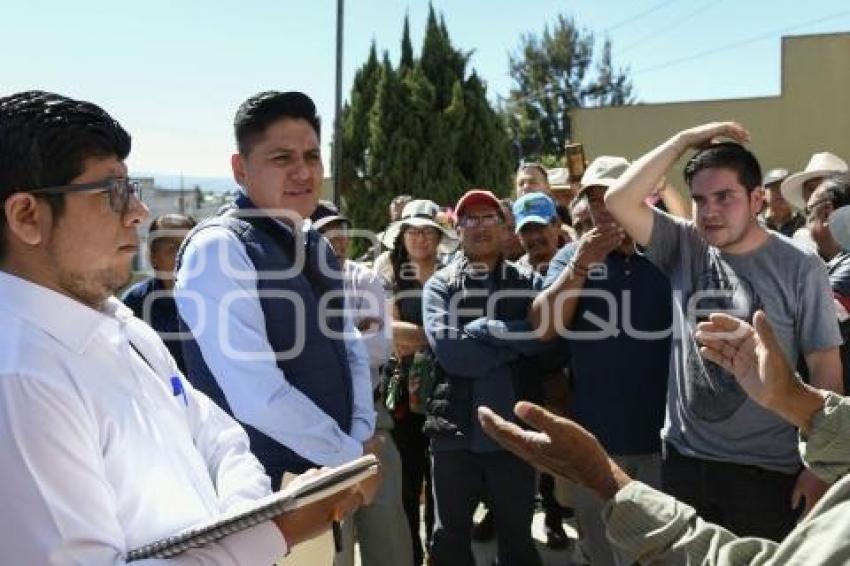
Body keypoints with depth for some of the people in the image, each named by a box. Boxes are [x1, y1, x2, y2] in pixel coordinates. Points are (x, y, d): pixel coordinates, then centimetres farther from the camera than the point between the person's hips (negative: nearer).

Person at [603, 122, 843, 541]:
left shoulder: (798, 268, -9)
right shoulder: (683, 247, 1)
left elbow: (825, 370, -6)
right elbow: (618, 200, -11)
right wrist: (685, 140, -11)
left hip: (766, 469, -3)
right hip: (683, 459, 3)